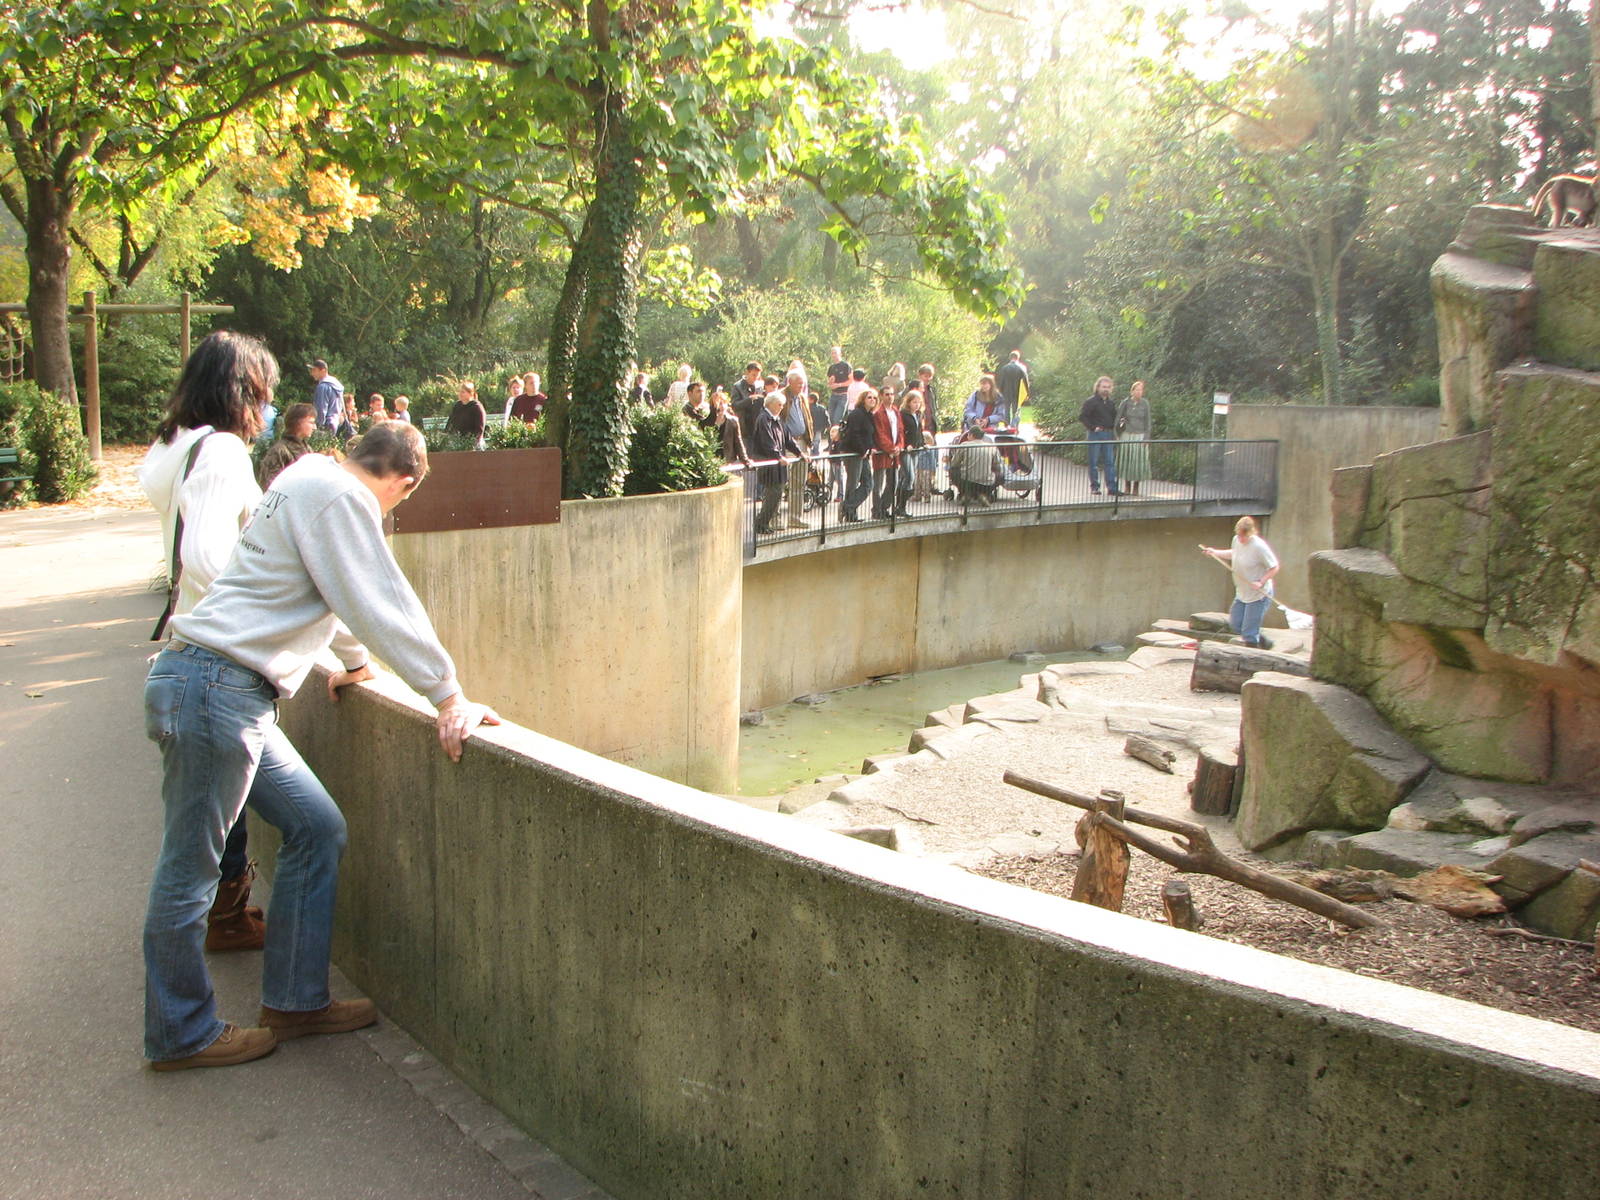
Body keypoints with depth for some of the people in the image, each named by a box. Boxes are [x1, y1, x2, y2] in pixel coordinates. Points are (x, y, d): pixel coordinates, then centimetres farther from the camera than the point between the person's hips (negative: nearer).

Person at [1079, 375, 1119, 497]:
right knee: (1094, 462, 1)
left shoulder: (1111, 403, 13)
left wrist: (1113, 429, 8)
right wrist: (1092, 427, -14)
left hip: (1108, 434, 5)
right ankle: (1094, 486, 7)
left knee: (1110, 461, 1)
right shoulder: (1091, 401, -5)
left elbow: (1114, 416, 25)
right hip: (1095, 434, -5)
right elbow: (1082, 416, -9)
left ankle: (1112, 487, 1)